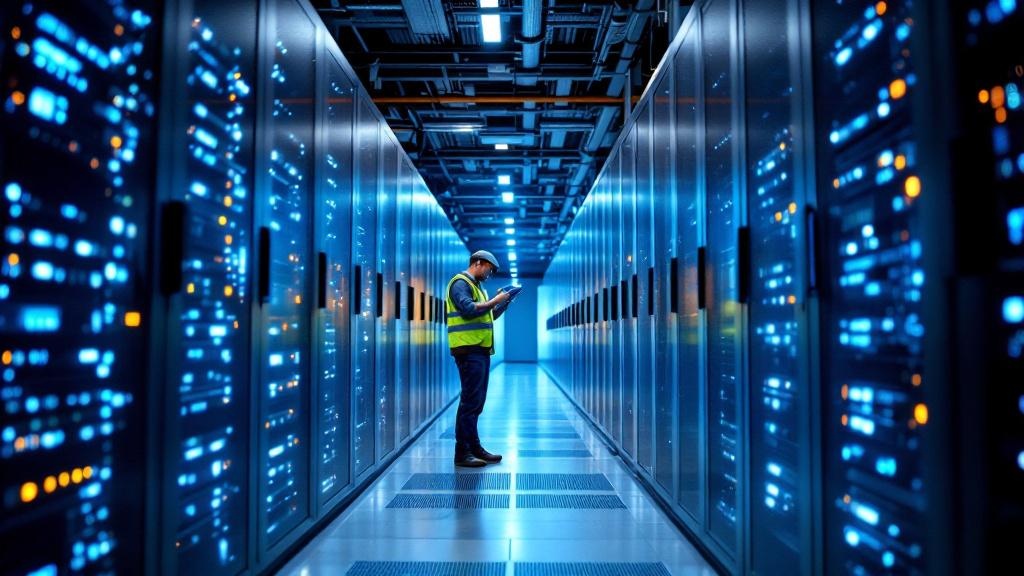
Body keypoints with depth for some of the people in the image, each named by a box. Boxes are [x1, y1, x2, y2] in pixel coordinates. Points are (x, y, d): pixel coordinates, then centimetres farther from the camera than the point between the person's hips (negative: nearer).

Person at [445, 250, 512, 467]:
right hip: (469, 350, -10)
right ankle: (462, 453, -4)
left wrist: (506, 302, 12)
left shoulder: (477, 287, 22)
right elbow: (469, 310, -21)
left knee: (476, 401, 12)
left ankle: (474, 447, 19)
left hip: (480, 350, 10)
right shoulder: (460, 283, -6)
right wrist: (495, 300, -12)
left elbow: (489, 316, 24)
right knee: (470, 401, -9)